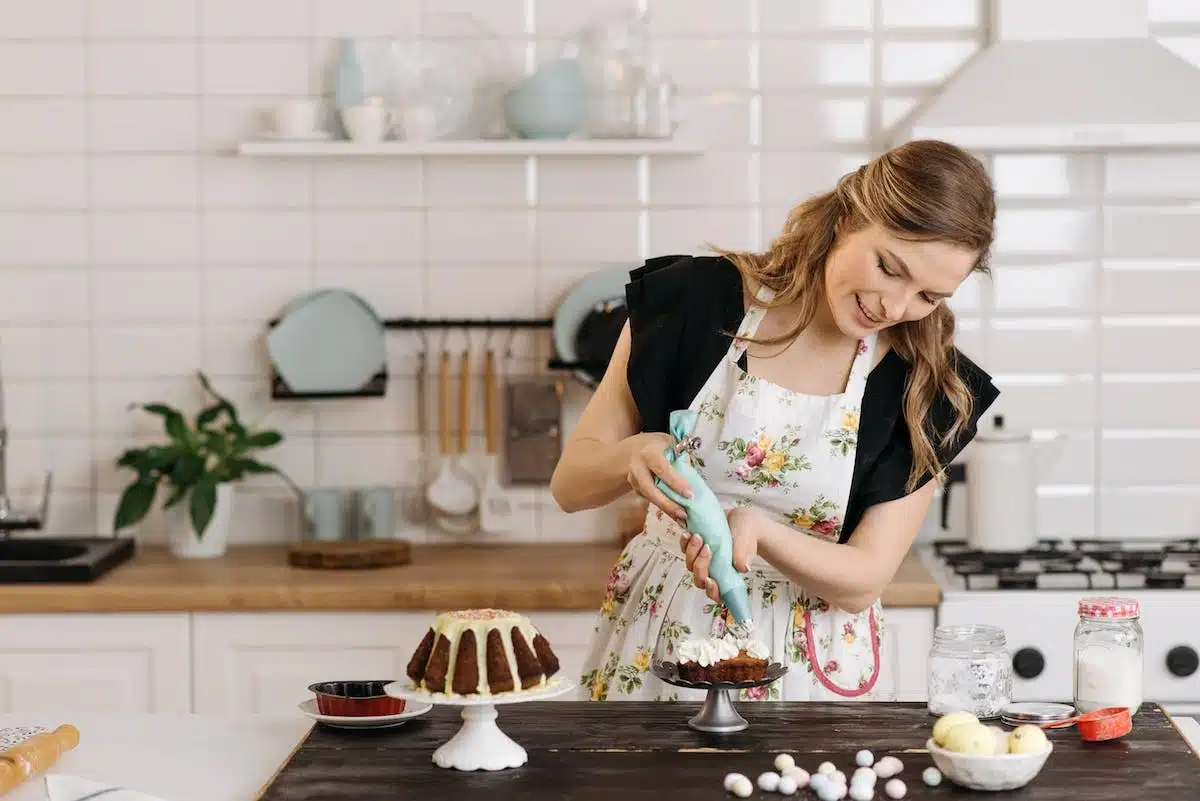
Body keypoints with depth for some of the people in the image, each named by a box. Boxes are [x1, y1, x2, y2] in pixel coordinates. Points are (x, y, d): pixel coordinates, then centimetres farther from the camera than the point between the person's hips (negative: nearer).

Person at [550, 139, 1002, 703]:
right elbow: (570, 483, 0)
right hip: (652, 648, -2)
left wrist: (755, 529, -23)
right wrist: (634, 455, -21)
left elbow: (862, 581, -6)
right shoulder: (699, 300, -4)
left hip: (808, 670, 2)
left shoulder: (925, 388, -2)